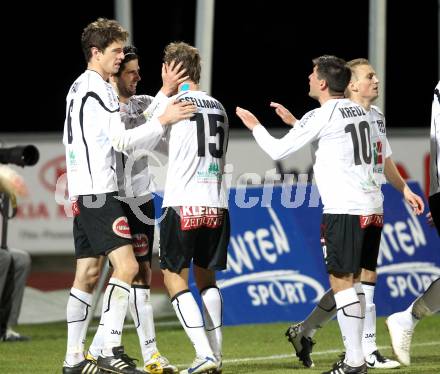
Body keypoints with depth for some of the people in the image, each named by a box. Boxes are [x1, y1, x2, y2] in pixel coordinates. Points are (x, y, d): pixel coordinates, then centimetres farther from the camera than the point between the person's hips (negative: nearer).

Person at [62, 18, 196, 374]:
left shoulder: (80, 87, 19)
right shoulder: (97, 88, -12)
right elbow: (122, 141, -15)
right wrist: (163, 120, -16)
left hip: (83, 193, 10)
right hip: (99, 191, -10)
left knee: (88, 273, 9)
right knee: (126, 265, -14)